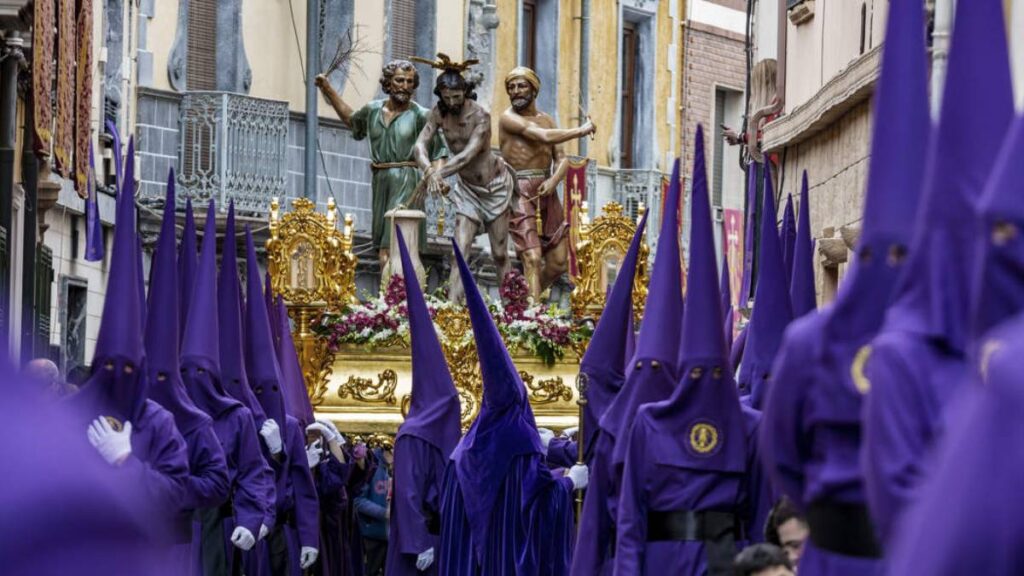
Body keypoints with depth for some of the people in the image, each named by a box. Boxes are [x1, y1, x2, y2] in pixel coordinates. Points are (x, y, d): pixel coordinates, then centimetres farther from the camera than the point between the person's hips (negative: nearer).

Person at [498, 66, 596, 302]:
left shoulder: (547, 120, 16)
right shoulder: (508, 118, -4)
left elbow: (561, 159, 10)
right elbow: (544, 137, -16)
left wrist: (554, 180, -12)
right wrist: (581, 131, -6)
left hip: (547, 191, 6)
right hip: (521, 191, -6)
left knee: (558, 262, 6)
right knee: (532, 259, -17)